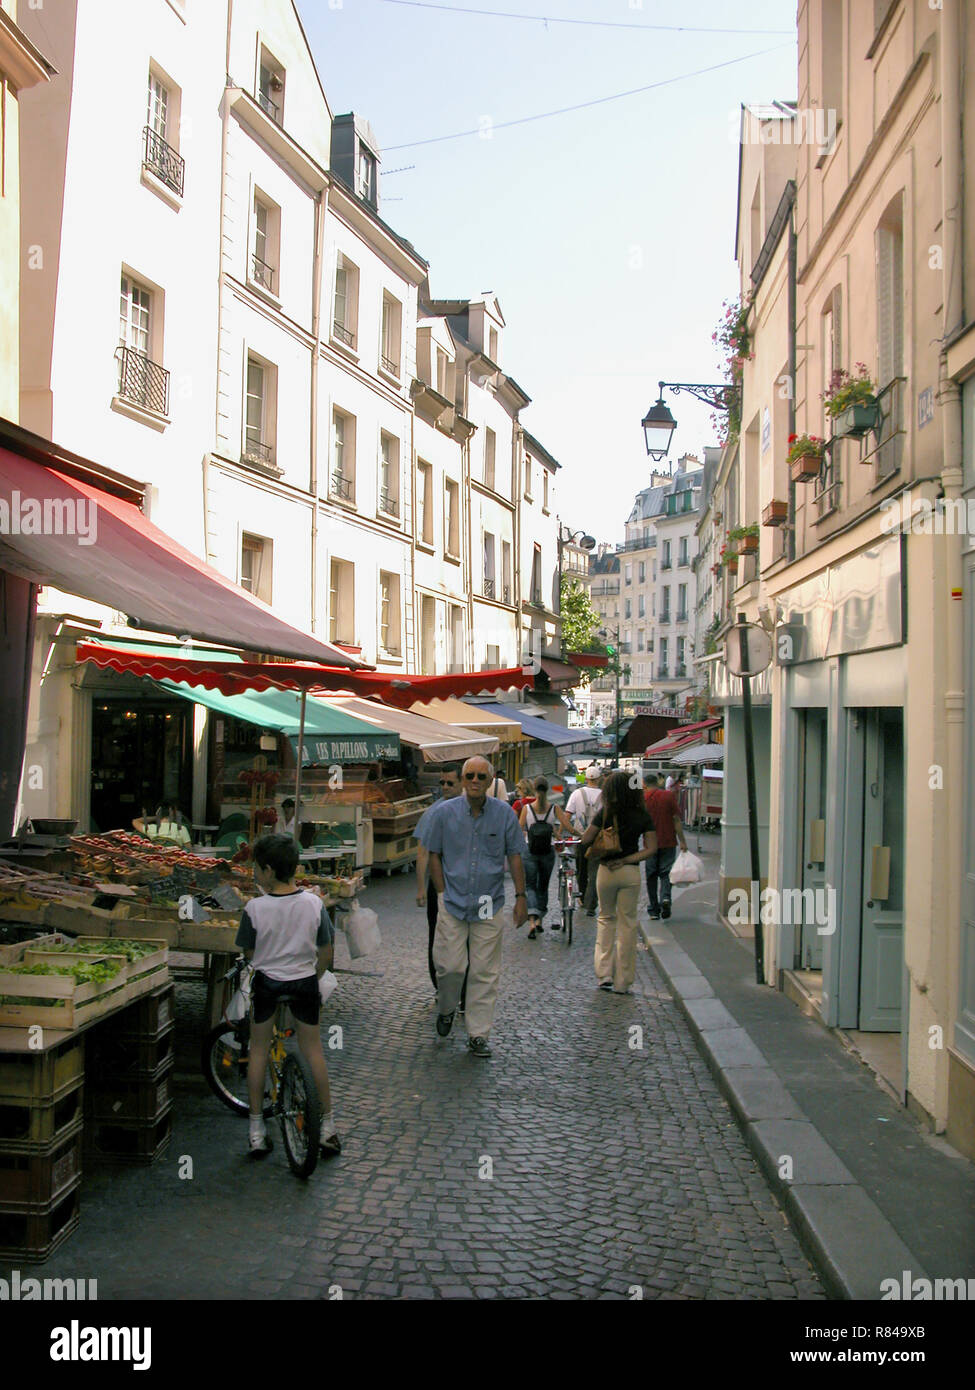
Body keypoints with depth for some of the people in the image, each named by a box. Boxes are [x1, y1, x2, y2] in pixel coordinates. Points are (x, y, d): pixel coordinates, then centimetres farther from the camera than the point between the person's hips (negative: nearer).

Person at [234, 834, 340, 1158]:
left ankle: (257, 1130, 20)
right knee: (312, 1049, 14)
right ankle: (328, 1126, 20)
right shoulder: (314, 904, -10)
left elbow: (249, 953, -4)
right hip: (305, 983, 2)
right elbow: (326, 953, -2)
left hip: (266, 983, -1)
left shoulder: (255, 908, -17)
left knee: (258, 1050, 15)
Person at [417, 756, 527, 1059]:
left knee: (485, 972, 3)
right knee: (450, 966, -2)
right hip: (453, 902, 0)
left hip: (490, 906, 1)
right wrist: (443, 893, 0)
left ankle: (478, 1035, 14)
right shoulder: (443, 813, -2)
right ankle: (446, 1009, 29)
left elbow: (515, 856, 6)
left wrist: (520, 897, 3)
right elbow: (434, 855, 5)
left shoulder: (505, 813, 0)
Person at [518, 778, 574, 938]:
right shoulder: (555, 809, -6)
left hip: (530, 853, -1)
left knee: (530, 886, 3)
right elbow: (570, 829, -9)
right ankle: (540, 921, 23)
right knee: (543, 887, 18)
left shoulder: (526, 808, -7)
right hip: (548, 852, 1)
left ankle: (532, 921, -17)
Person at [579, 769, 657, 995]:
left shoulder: (605, 813, -8)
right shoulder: (643, 816, -2)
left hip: (606, 871, -1)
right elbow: (651, 848, -5)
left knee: (606, 918, 18)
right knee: (627, 923, 8)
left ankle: (604, 973, 9)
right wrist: (627, 860, -6)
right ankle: (623, 982, 11)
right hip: (631, 873, 1)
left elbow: (586, 840, -5)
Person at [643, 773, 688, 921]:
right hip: (668, 842, -1)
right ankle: (665, 898, -18)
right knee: (665, 873, 9)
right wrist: (682, 841, -3)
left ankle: (654, 911, 9)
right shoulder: (669, 796, -5)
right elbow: (676, 820, -7)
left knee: (651, 876, 9)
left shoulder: (641, 798, -2)